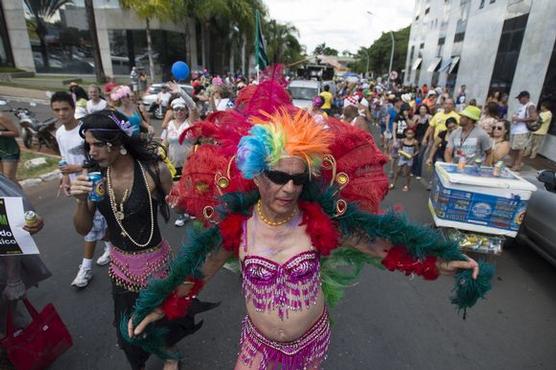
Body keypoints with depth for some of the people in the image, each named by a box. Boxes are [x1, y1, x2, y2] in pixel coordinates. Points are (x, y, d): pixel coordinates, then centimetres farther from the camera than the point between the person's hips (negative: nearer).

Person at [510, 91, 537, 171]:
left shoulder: (530, 106, -9)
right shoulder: (521, 105, 18)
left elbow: (534, 118, -20)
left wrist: (519, 119, -19)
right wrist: (514, 117, 9)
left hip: (522, 131, -9)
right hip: (515, 129, 9)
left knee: (520, 148, -6)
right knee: (513, 147, 12)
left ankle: (518, 165, -1)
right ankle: (513, 163, 20)